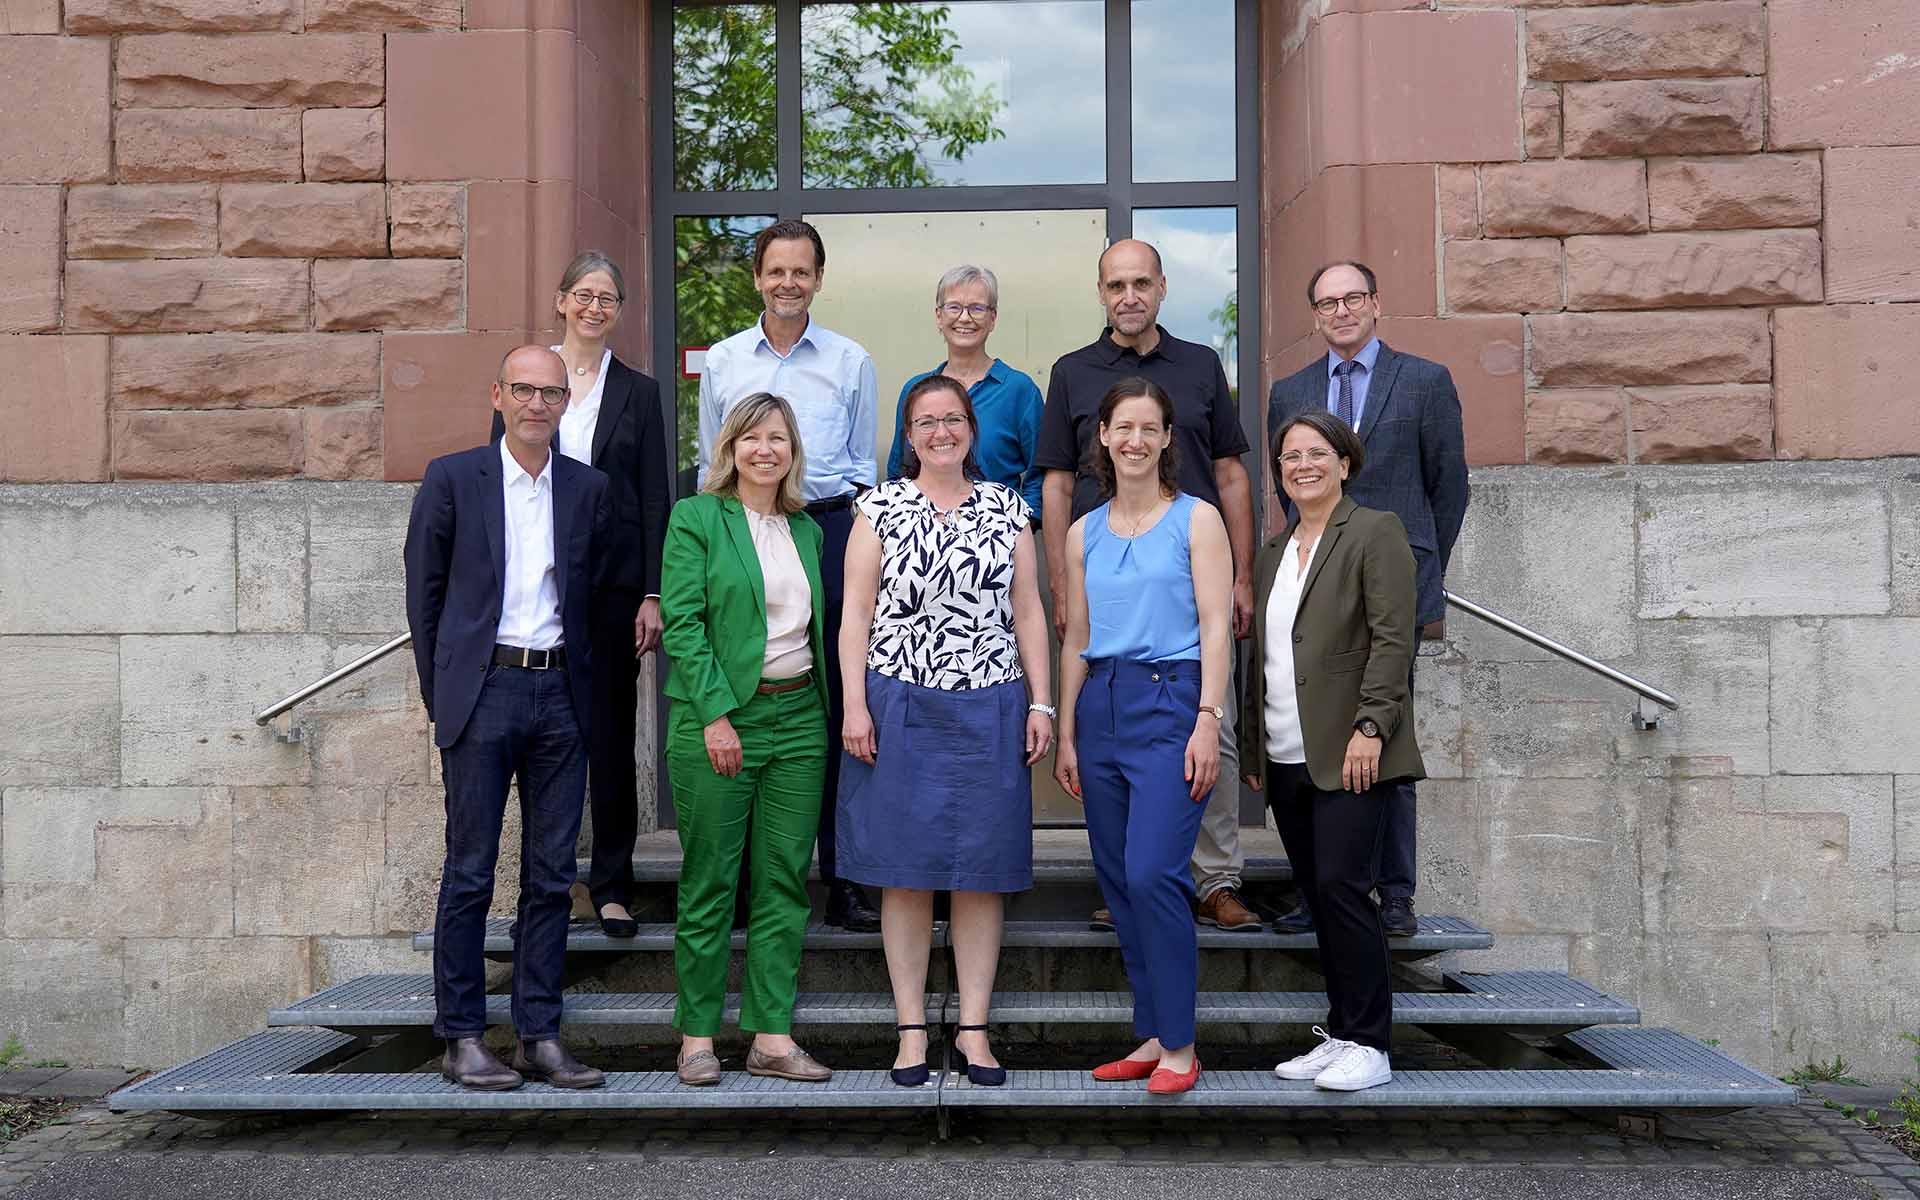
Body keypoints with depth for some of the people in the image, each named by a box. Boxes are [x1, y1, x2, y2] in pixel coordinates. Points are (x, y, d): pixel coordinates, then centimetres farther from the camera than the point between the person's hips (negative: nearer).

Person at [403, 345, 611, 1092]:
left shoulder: (588, 489, 10)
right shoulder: (453, 478, 1)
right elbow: (424, 591, 4)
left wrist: (580, 686, 8)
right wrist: (440, 695, 2)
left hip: (560, 694, 3)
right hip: (483, 690, -3)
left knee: (551, 874, 6)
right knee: (470, 873, 0)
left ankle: (539, 1036, 13)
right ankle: (461, 1038, 8)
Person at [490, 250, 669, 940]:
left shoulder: (638, 392, 8)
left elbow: (654, 498, 5)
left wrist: (653, 594, -3)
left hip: (614, 581, 0)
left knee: (611, 733, 4)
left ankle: (612, 885, 13)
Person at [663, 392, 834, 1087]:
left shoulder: (806, 529, 14)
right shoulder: (696, 518, -3)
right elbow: (682, 623, -10)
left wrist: (828, 710, 8)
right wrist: (716, 715, -16)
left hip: (798, 716, 5)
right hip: (718, 717, -5)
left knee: (785, 880, 6)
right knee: (709, 881, 1)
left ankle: (772, 1035, 12)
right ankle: (697, 1034, 11)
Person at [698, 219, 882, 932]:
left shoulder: (851, 362, 9)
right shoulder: (722, 362, 12)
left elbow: (862, 466, 12)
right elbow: (708, 467, 16)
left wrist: (855, 542, 2)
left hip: (828, 532, -1)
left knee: (835, 708, -1)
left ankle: (841, 879, 5)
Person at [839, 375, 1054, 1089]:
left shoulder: (1007, 511, 10)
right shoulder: (881, 509, 5)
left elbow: (1028, 612, 10)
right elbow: (856, 613, 1)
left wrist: (1041, 703, 3)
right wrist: (854, 704, -7)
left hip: (990, 712, 2)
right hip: (901, 710, -1)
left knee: (982, 873, 3)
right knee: (905, 871, 1)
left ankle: (974, 1028, 12)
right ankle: (911, 1028, 10)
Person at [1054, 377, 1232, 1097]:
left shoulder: (1196, 519, 1)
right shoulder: (1084, 534, 14)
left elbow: (1216, 626, -4)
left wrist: (1208, 721, -13)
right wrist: (1065, 734, 12)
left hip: (1170, 698, -5)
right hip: (1101, 706, 5)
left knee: (1151, 874, -14)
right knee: (1118, 880, 6)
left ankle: (1179, 1045, -3)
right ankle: (1151, 1036, 16)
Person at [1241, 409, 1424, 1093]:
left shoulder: (1375, 533, -1)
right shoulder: (1273, 553, 19)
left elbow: (1392, 638, -10)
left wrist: (1368, 728, -18)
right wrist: (1253, 752, 16)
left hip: (1348, 755, -7)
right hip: (1286, 758, 7)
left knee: (1341, 888, -12)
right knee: (1318, 898, 8)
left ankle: (1368, 1045, -4)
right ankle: (1340, 1037, 15)